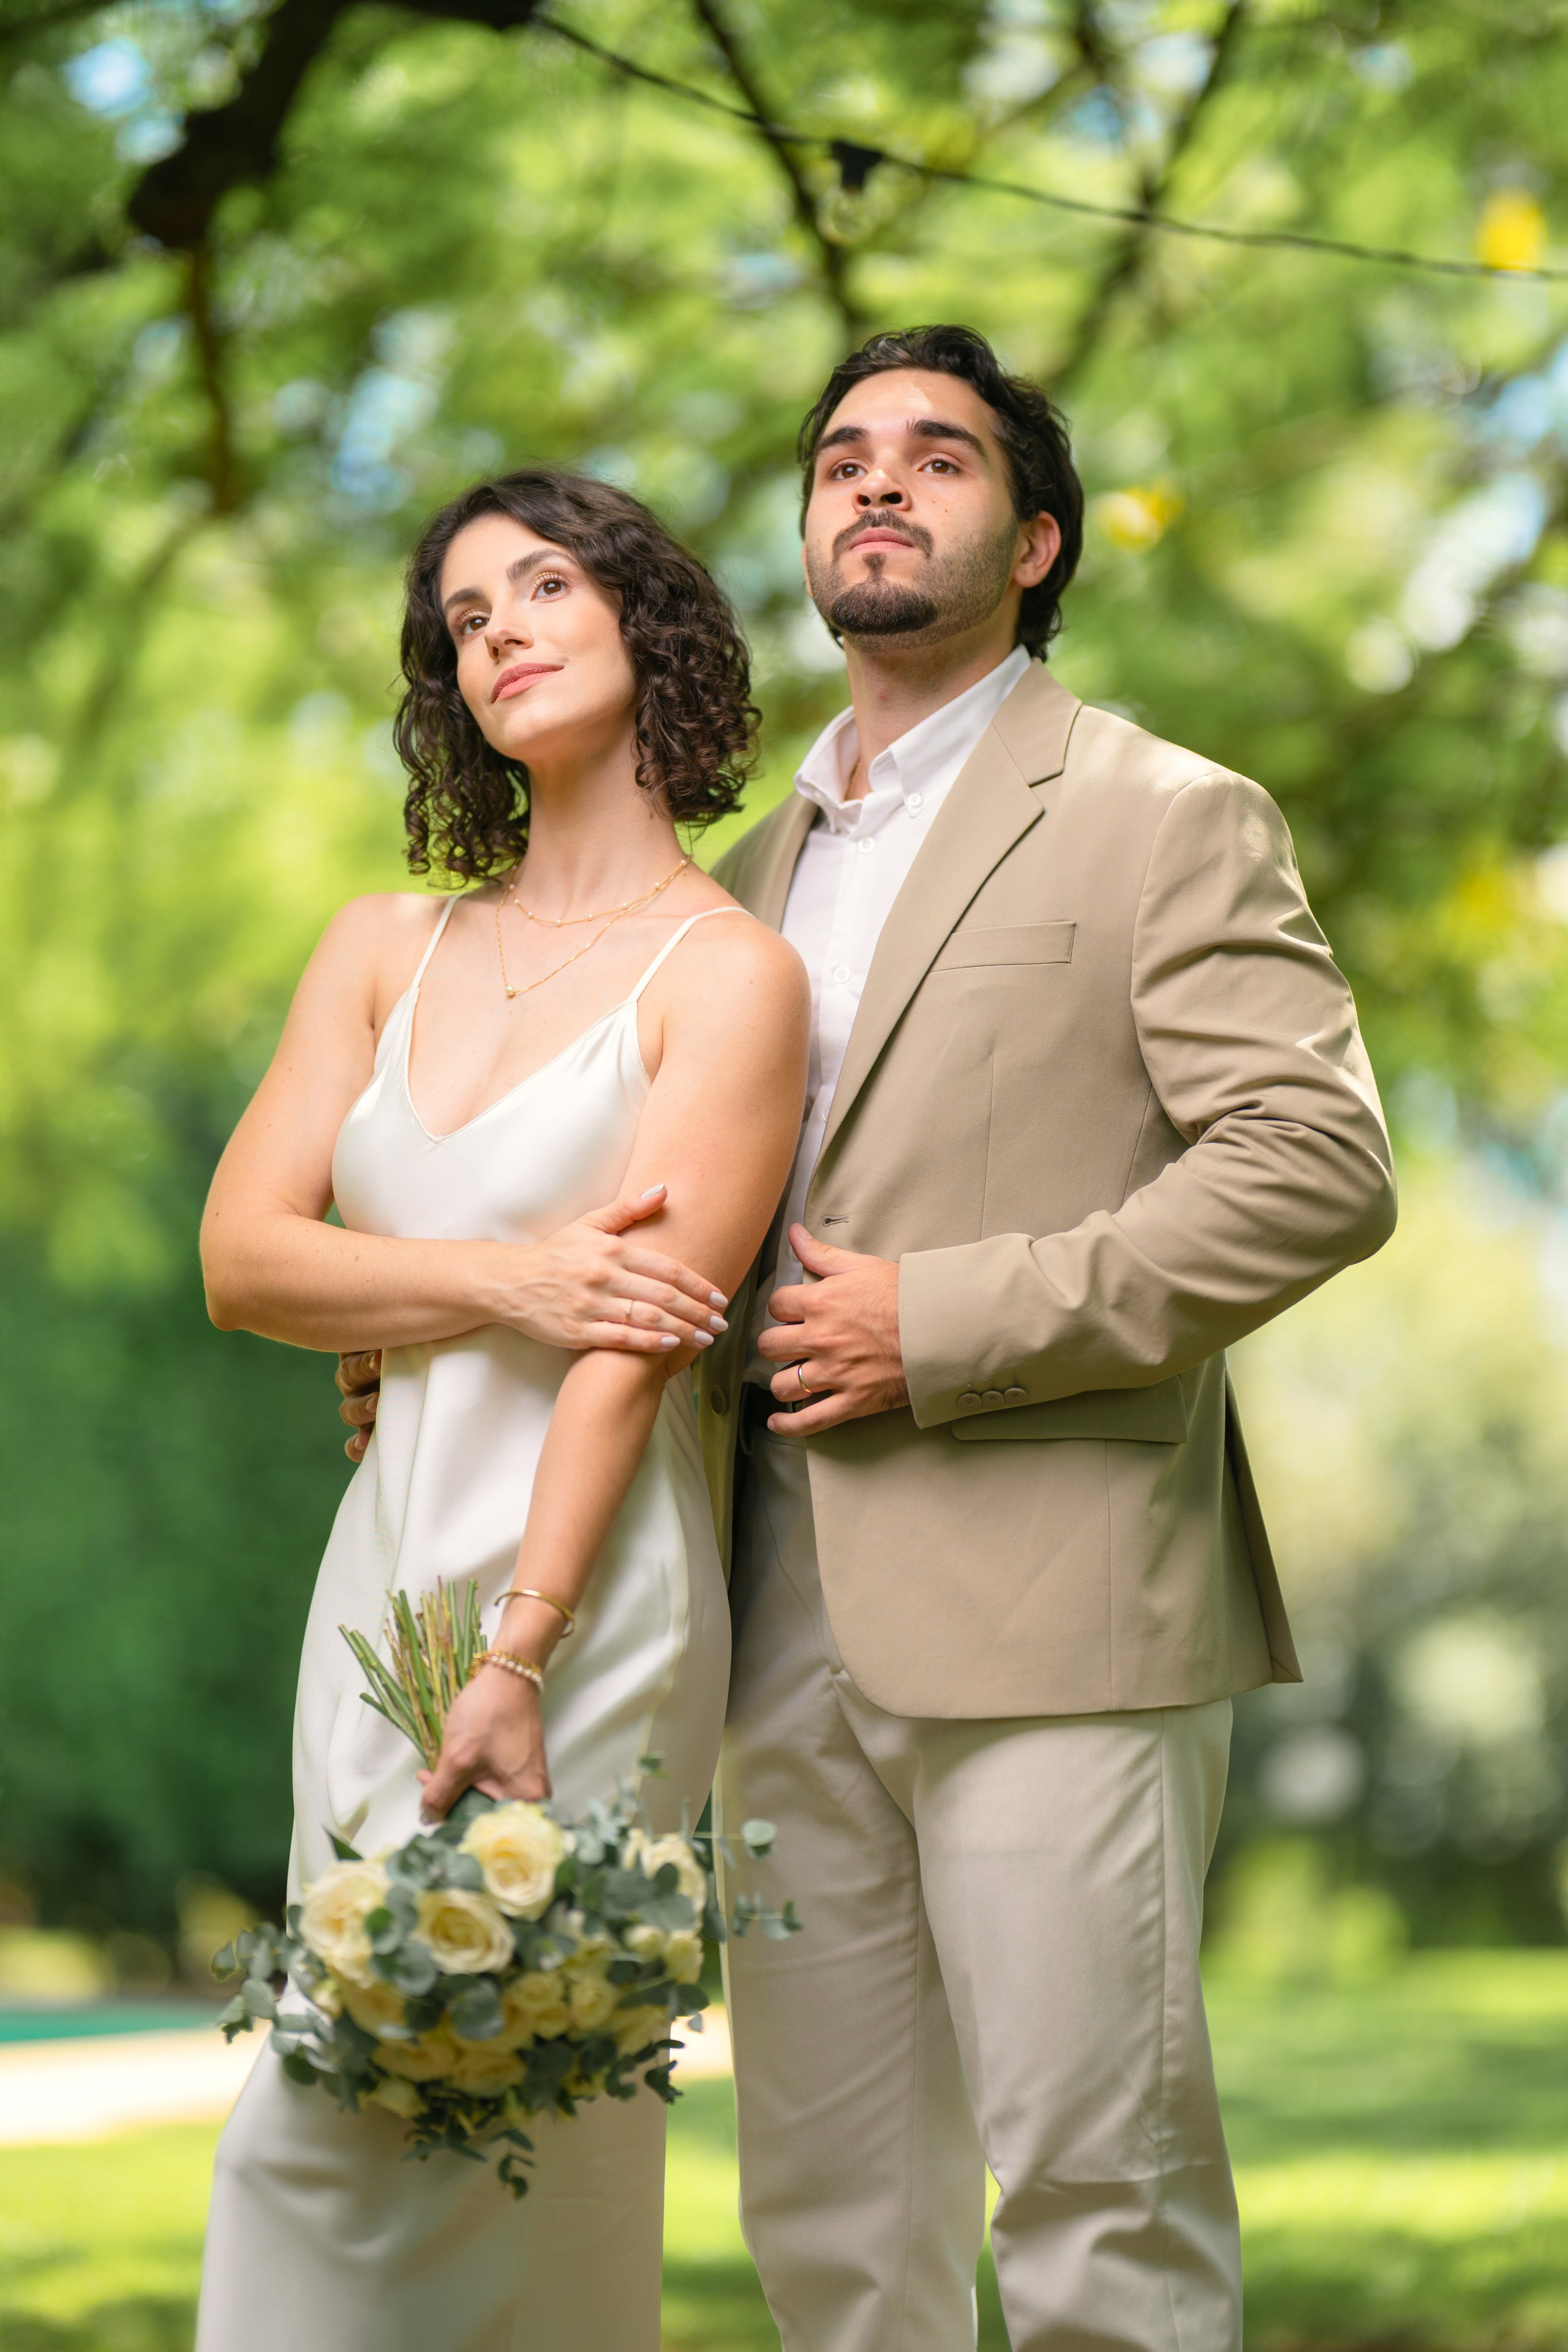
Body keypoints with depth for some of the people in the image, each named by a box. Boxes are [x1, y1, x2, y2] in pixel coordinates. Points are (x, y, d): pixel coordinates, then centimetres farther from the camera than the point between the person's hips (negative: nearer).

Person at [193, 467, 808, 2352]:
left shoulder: (727, 974, -4)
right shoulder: (384, 949, 13)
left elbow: (634, 1352, -12)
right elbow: (240, 1257, 5)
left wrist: (515, 1662, -20)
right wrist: (501, 1279, -11)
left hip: (583, 1584, -6)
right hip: (382, 1564, 6)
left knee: (334, 2149, -10)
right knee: (416, 2124, 7)